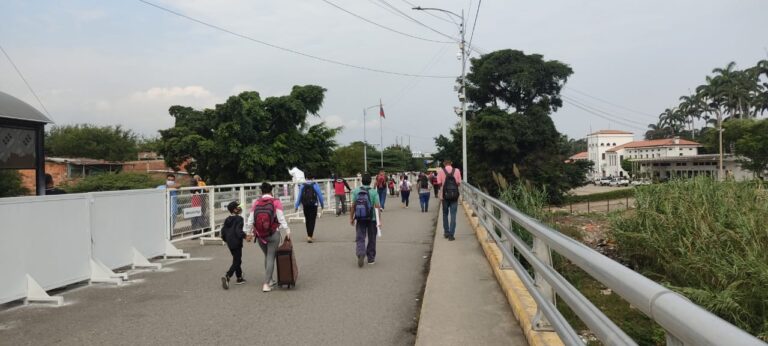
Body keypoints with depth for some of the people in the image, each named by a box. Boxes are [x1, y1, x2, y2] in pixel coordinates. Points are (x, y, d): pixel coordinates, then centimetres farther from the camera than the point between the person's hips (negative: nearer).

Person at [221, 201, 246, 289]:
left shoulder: (227, 219, 9)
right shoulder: (239, 219, -13)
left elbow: (223, 231, 12)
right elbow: (238, 231, -23)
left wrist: (225, 239, 24)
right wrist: (245, 236, -25)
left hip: (230, 243, 8)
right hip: (236, 243, -8)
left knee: (237, 260, 20)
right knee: (236, 261, -3)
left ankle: (239, 278, 28)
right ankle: (227, 276, -19)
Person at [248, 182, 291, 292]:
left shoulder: (255, 203, -1)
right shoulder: (276, 202, -8)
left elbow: (250, 222, -1)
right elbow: (281, 218, -13)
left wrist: (254, 230, 16)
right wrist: (287, 230, -7)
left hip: (259, 235, 3)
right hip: (273, 234, -3)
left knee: (267, 256, 21)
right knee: (271, 257, 3)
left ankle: (269, 280, 27)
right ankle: (266, 284, -2)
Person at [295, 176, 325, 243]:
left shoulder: (303, 185, 5)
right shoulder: (315, 185, -2)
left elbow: (299, 196, 5)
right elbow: (320, 195, 0)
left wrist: (296, 206, 8)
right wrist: (322, 205, 11)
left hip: (305, 205, 3)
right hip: (313, 205, -3)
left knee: (307, 220, 15)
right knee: (312, 221, -2)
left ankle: (309, 235, 24)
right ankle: (310, 236, -14)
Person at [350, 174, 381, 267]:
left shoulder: (356, 191, -3)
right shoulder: (374, 192, -8)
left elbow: (353, 206, -3)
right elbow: (377, 207, -12)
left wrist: (351, 218, 6)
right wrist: (379, 220, -8)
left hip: (360, 219, 1)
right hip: (372, 219, -1)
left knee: (360, 238, 4)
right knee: (371, 239, 12)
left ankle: (361, 254, -20)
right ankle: (371, 258, 20)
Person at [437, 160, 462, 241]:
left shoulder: (441, 171, -1)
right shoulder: (457, 170, 1)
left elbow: (439, 183, -5)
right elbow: (459, 183, 1)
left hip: (445, 195, 0)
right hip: (454, 195, 0)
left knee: (445, 214, 17)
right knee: (453, 215, 1)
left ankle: (446, 232, 22)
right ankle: (451, 234, -3)